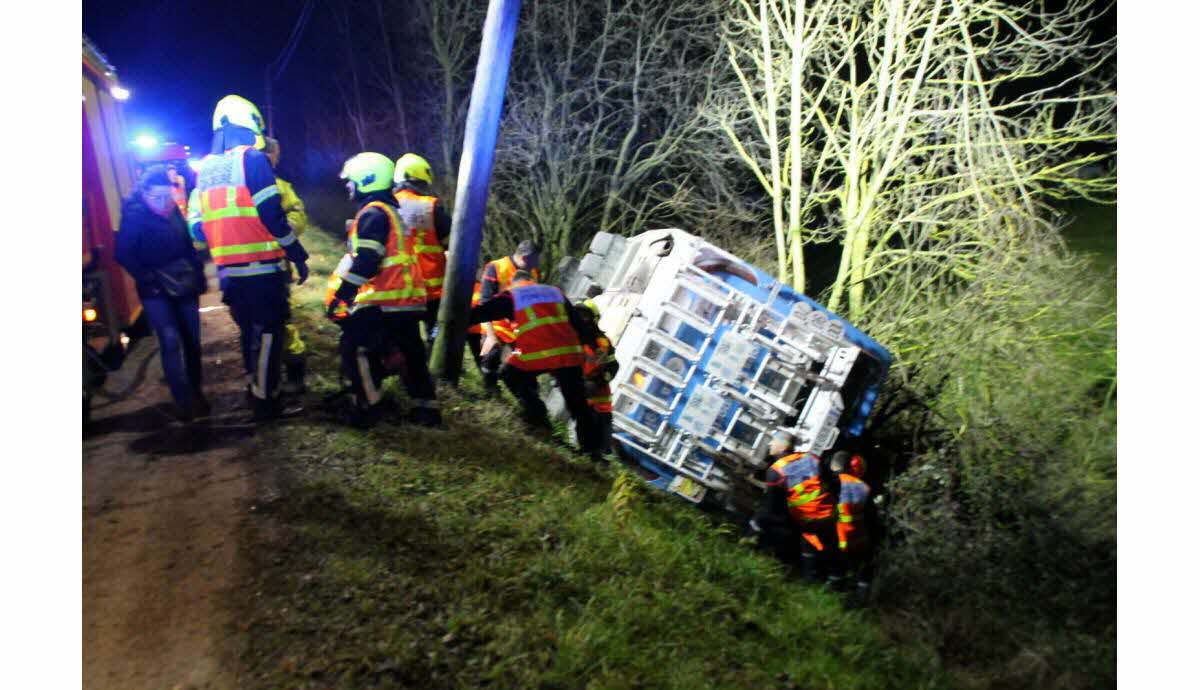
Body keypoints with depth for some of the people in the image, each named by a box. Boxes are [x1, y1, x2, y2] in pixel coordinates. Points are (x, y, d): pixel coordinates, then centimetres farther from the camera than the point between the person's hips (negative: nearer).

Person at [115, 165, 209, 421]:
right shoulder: (134, 216, -9)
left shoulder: (174, 210, 3)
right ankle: (184, 401, -10)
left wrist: (197, 273, 5)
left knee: (192, 340, 7)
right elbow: (123, 254, -10)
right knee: (171, 341, -13)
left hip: (184, 285, 5)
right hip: (156, 290, -5)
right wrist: (149, 279, -16)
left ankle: (195, 393, 20)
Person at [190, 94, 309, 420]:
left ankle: (257, 390, 29)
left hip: (228, 271, 7)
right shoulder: (252, 158, -7)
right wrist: (298, 256, -7)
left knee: (249, 332, 19)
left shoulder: (204, 168, 15)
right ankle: (266, 402, 6)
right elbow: (273, 216, -13)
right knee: (267, 334, 1)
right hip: (262, 268, -7)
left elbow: (197, 227, 14)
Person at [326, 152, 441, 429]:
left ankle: (368, 407, -2)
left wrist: (341, 295, -16)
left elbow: (365, 261, -19)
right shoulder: (392, 211, 23)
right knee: (412, 352, 14)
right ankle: (426, 408, 18)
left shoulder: (373, 213, -9)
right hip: (409, 298, 10)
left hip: (385, 300, -10)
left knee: (355, 347, -4)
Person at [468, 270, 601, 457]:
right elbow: (577, 324, 26)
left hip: (536, 354, -3)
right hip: (569, 352, 4)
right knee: (578, 403, 15)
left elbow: (481, 313, 14)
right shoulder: (556, 292, 27)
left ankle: (537, 414, 10)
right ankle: (591, 447, 16)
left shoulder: (511, 295, 16)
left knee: (510, 375, 24)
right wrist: (580, 350, 33)